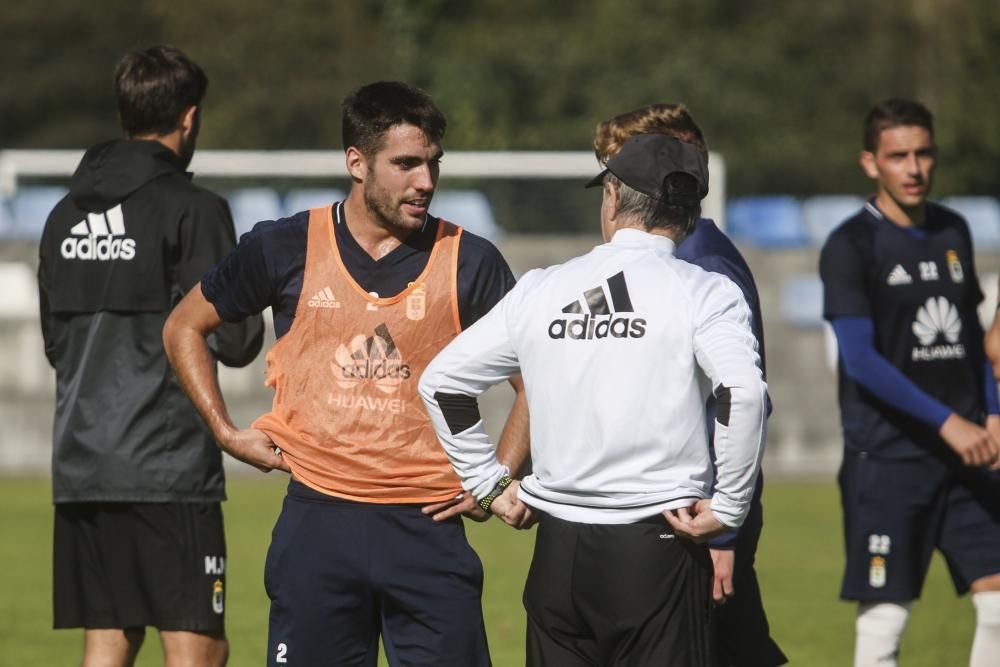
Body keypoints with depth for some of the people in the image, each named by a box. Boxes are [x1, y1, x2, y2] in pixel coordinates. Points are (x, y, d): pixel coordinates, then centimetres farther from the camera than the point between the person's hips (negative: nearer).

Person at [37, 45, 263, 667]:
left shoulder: (66, 215, 12)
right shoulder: (192, 210, -9)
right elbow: (234, 341, -11)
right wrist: (250, 320, 10)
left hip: (80, 468, 7)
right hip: (168, 473, -7)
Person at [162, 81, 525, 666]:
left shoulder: (469, 261, 1)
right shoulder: (286, 250, 3)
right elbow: (185, 328, 16)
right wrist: (227, 432, 9)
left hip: (429, 530, 0)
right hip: (319, 523, 1)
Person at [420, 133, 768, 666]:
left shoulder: (540, 290, 8)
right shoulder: (704, 294, -4)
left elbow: (441, 381, 13)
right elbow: (742, 392, -21)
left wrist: (488, 484, 17)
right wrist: (727, 509, -11)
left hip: (558, 548, 4)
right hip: (660, 550, -3)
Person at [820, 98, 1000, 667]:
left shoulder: (954, 232, 12)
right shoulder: (850, 247, -7)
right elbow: (861, 360, -15)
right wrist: (947, 422, -19)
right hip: (886, 458, -6)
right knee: (884, 618, -4)